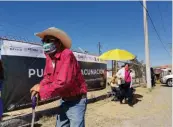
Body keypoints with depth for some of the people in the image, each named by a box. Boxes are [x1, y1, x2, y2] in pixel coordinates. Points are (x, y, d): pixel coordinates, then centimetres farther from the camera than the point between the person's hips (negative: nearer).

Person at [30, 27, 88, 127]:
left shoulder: (67, 55, -25)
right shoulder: (49, 57, -1)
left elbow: (63, 82, -32)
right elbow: (47, 77, 5)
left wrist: (42, 89, -21)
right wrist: (39, 88, -15)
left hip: (76, 101, -7)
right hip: (64, 100, 8)